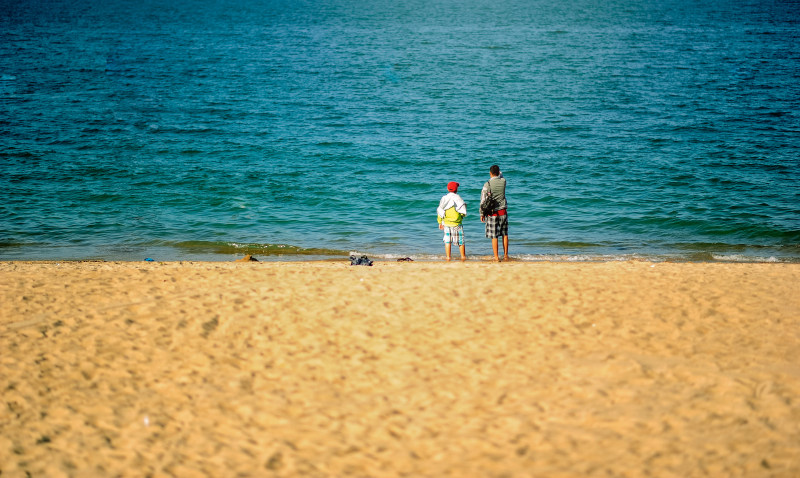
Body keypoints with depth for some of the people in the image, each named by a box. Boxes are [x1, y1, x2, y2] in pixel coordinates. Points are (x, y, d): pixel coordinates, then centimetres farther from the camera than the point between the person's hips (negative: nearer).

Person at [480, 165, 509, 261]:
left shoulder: (487, 184, -12)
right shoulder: (503, 181, -3)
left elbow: (483, 200, -8)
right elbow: (500, 175, 24)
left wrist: (482, 214, 1)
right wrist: (498, 170, 41)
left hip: (493, 213, -3)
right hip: (503, 212, 3)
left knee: (494, 236, 1)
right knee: (505, 234, 14)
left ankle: (496, 257, 1)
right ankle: (505, 255, 18)